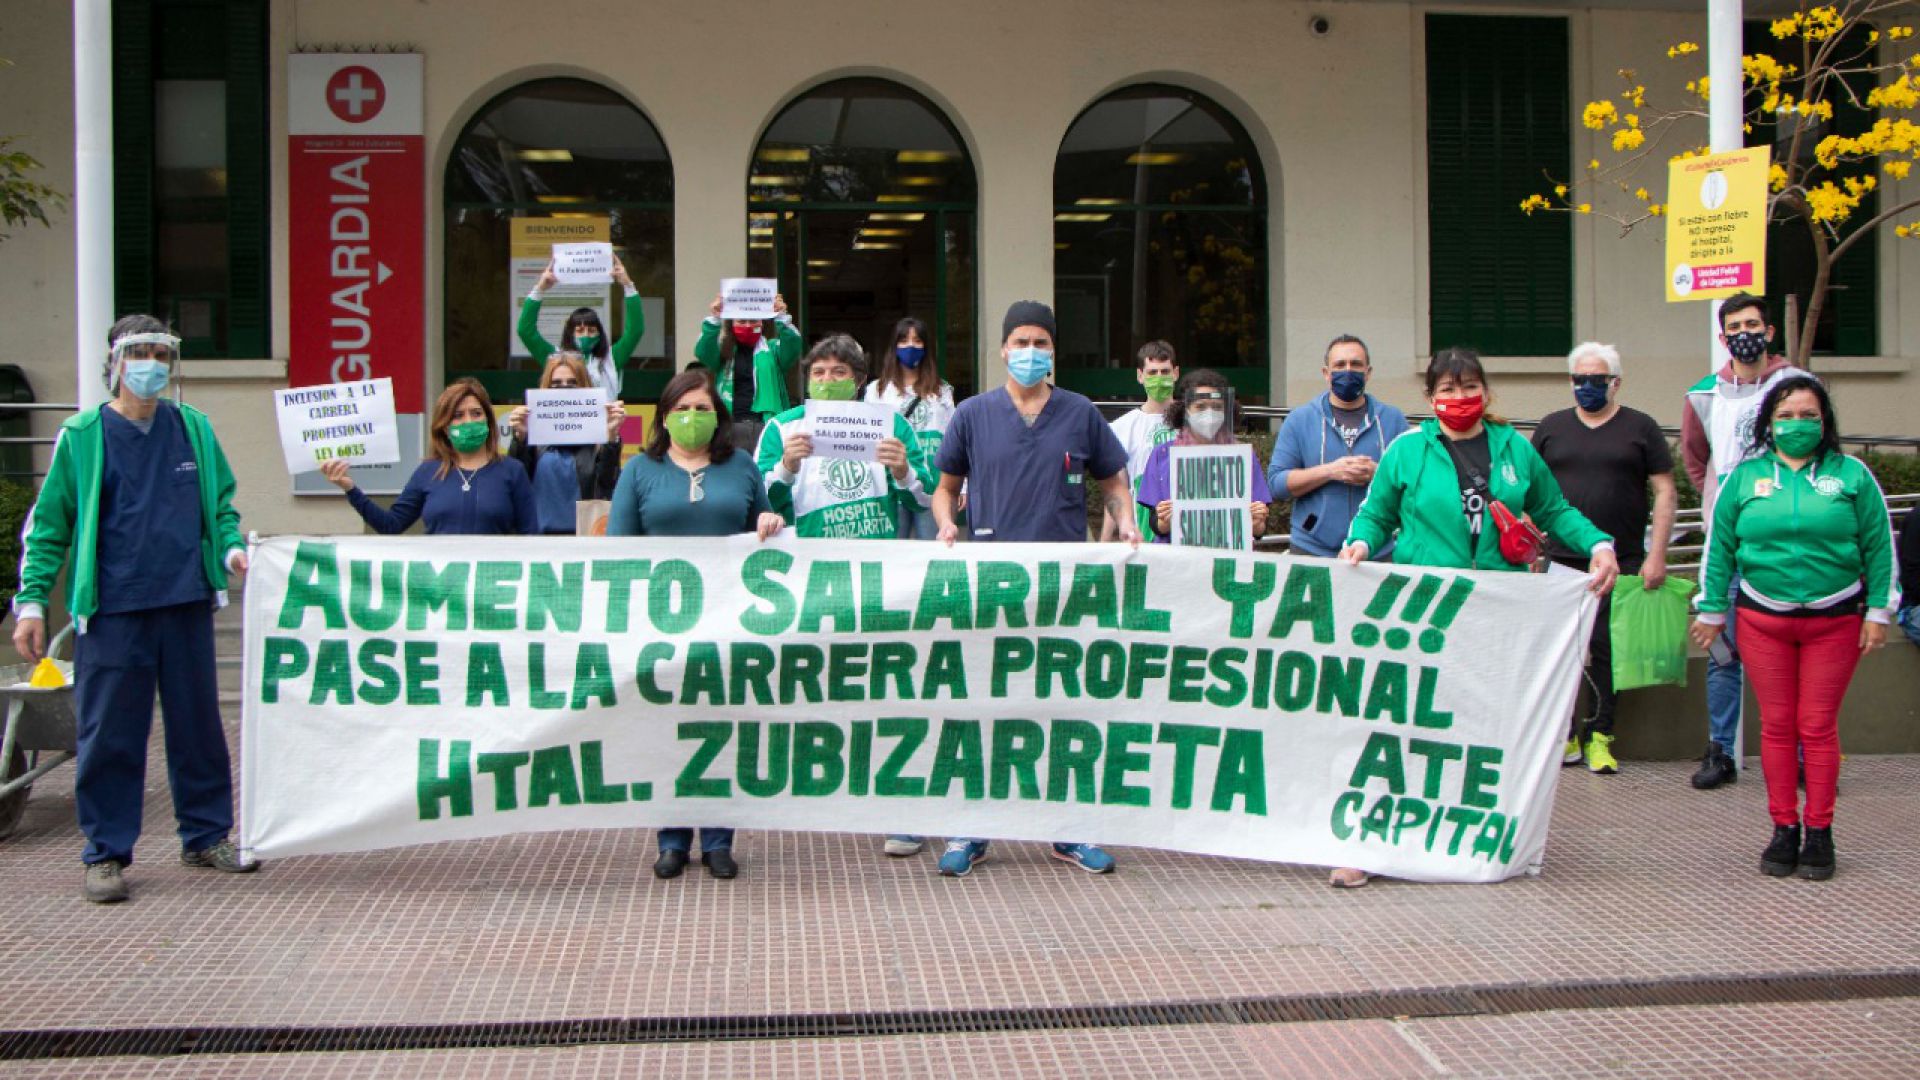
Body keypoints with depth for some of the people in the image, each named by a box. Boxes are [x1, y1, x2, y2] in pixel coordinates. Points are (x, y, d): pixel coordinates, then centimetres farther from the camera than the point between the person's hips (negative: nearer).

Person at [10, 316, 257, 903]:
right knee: (109, 734, 1)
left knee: (198, 724, 11)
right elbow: (48, 525, 3)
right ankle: (106, 854, 12)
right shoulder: (82, 436, 1)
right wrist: (31, 600, -4)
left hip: (187, 606, 3)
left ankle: (206, 836, 24)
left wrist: (231, 547, -1)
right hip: (111, 612, -3)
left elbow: (220, 503, 18)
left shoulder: (194, 429, 9)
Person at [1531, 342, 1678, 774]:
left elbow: (1665, 491, 2)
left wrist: (1657, 556, -6)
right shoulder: (1552, 427, 11)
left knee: (1610, 651, -1)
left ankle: (1601, 734, 9)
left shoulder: (1640, 428, 5)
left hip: (1622, 563, -2)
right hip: (1561, 561, 2)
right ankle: (1564, 733, 13)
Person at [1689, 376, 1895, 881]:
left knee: (1819, 726, 2)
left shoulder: (1852, 474, 3)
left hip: (1834, 621, -1)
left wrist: (1879, 612, -1)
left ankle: (1819, 832, 11)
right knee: (1777, 725, 4)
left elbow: (1880, 547, 3)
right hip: (1762, 620, 1)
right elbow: (1719, 547, 8)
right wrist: (1712, 611, 6)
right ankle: (1784, 829, 13)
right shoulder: (1744, 477, 5)